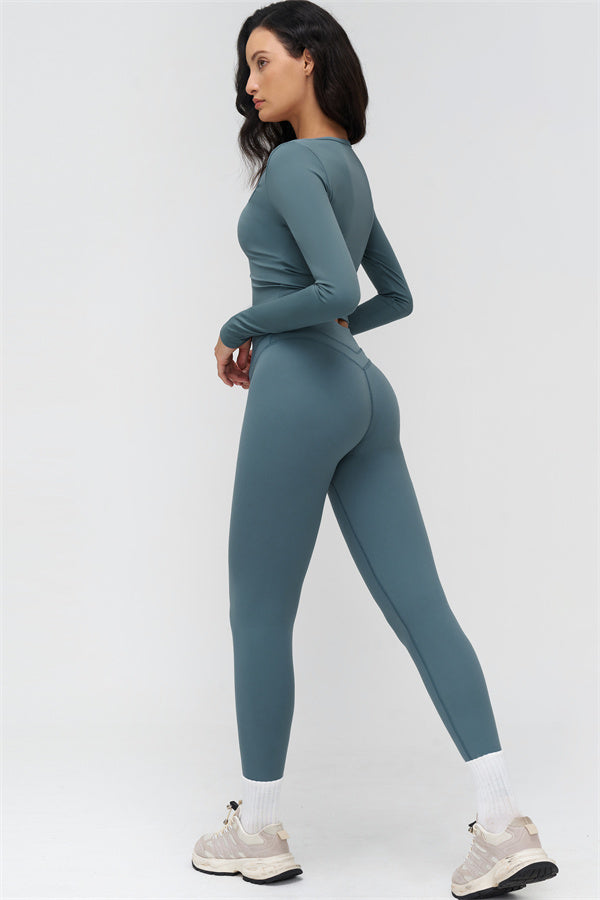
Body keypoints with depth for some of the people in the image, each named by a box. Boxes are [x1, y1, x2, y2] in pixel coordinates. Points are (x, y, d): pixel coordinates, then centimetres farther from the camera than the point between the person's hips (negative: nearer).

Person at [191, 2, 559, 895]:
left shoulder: (295, 162, -10)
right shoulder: (346, 166, 18)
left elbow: (335, 291, -23)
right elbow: (395, 296, 26)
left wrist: (241, 327, -8)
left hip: (300, 395, -9)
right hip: (362, 391, 9)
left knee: (260, 615, 4)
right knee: (420, 604, 2)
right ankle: (505, 825, -2)